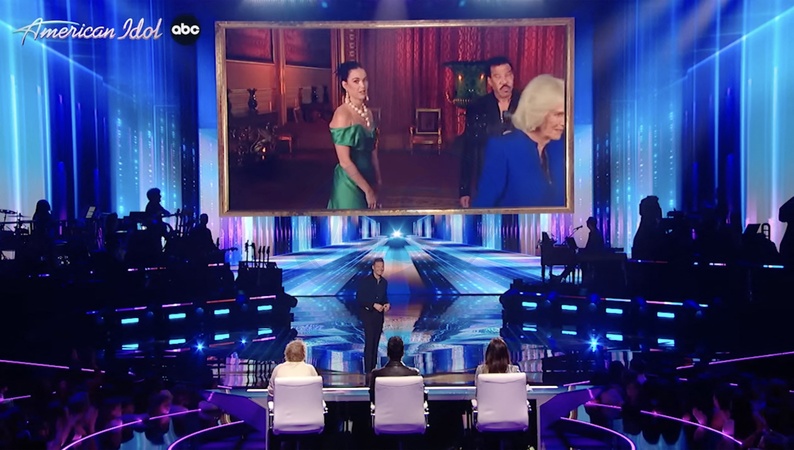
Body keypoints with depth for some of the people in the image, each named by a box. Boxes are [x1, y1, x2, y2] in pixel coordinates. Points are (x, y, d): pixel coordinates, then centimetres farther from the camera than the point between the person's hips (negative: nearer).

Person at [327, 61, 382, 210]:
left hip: (366, 180, 8)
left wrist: (377, 182, 13)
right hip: (349, 183, -8)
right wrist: (368, 190, -17)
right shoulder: (342, 114, -17)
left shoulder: (368, 113, 7)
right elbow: (345, 162, -20)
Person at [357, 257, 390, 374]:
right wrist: (373, 305, -20)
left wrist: (387, 304, -4)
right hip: (368, 314, -5)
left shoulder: (384, 282, 7)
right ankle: (368, 370, -6)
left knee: (376, 342, 8)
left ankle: (373, 368, 14)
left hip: (379, 315, 6)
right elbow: (359, 299, -12)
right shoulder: (365, 281, -10)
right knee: (369, 342, -10)